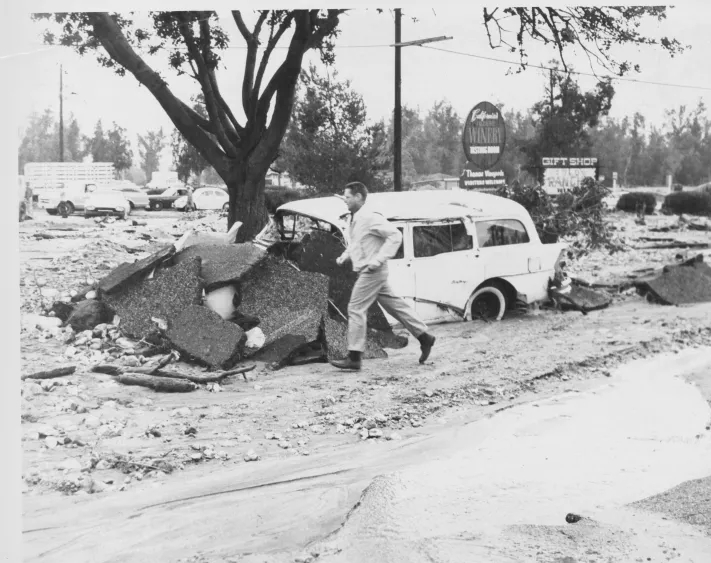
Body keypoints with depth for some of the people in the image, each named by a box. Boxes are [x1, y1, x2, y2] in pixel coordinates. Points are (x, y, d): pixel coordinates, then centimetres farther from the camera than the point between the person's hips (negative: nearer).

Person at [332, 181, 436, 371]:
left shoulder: (369, 218, -17)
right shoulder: (355, 220, 11)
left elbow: (395, 236, -20)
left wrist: (378, 259, -25)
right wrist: (344, 256, 9)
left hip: (372, 271, -9)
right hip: (367, 272, 9)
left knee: (356, 309, -7)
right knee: (394, 305, 14)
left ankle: (354, 358, -4)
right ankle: (424, 337, 21)